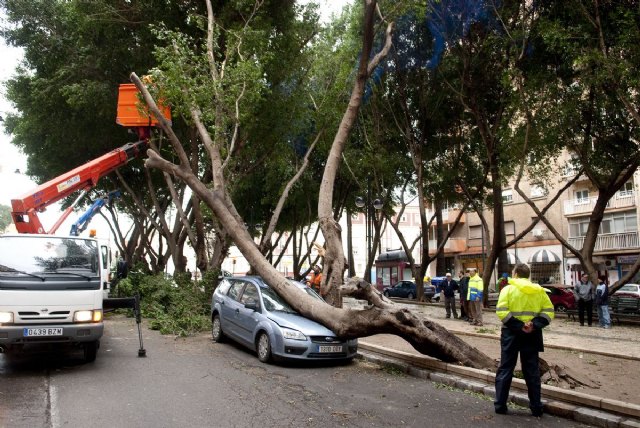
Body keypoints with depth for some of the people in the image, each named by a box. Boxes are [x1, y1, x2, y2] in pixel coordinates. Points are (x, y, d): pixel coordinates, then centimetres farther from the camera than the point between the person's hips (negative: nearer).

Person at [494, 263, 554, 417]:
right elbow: (548, 312, -3)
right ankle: (536, 407, 16)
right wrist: (534, 325, -11)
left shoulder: (508, 289, -6)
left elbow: (501, 312, -17)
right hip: (532, 335, 3)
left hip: (512, 333, -2)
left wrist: (519, 326, -15)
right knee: (532, 371, 12)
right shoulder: (539, 290, 5)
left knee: (505, 369, 7)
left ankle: (500, 405, 10)